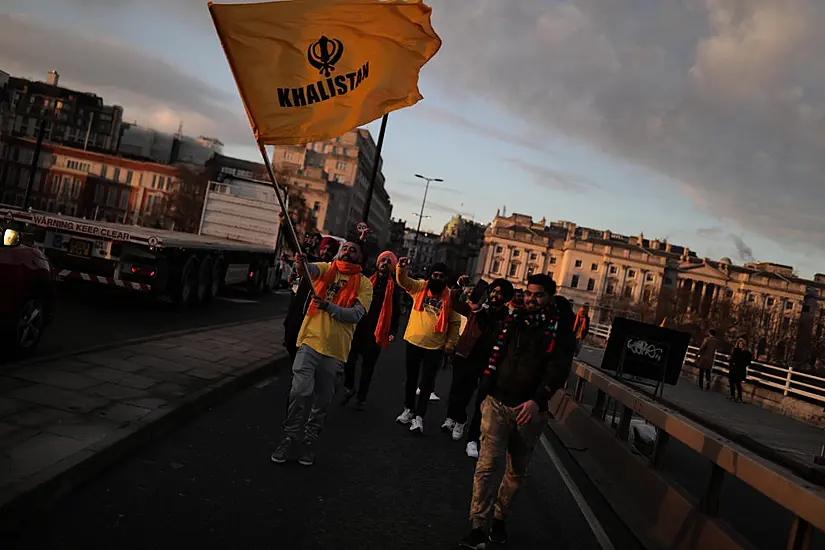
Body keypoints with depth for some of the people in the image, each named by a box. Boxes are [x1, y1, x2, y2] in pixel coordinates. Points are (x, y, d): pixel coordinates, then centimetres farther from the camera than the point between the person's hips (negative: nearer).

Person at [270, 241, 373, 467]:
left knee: (322, 401, 10)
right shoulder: (327, 268, 6)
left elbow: (357, 314, -10)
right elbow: (311, 270, -17)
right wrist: (301, 264, -41)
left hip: (336, 350, 1)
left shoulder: (364, 284, 3)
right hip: (311, 341, -1)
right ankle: (291, 438, 6)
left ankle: (308, 442, 27)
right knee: (299, 392, -12)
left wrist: (329, 306, -23)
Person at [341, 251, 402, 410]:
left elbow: (396, 311, 1)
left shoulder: (394, 286, 2)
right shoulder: (368, 280, 7)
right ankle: (349, 388, 23)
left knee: (368, 366, 8)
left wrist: (393, 331, -8)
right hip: (358, 327, 1)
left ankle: (361, 398, 21)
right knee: (349, 360, -2)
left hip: (377, 331, -1)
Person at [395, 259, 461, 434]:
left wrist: (450, 344, -4)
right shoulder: (419, 287, -1)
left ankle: (419, 417, 8)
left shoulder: (451, 296, -5)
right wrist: (401, 268, -37)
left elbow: (455, 322, -1)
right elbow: (403, 280, -17)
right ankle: (408, 410, 32)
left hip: (435, 347, -2)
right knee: (411, 379, 16)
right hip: (414, 342, 2)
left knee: (426, 383, 1)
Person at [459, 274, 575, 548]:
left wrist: (537, 400, -27)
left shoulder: (560, 331, -4)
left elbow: (558, 369, -17)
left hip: (530, 411, -1)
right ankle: (479, 528, 0)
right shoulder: (512, 320, 5)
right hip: (498, 404, 1)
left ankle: (500, 518, 33)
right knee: (487, 466, -8)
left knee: (516, 471, 14)